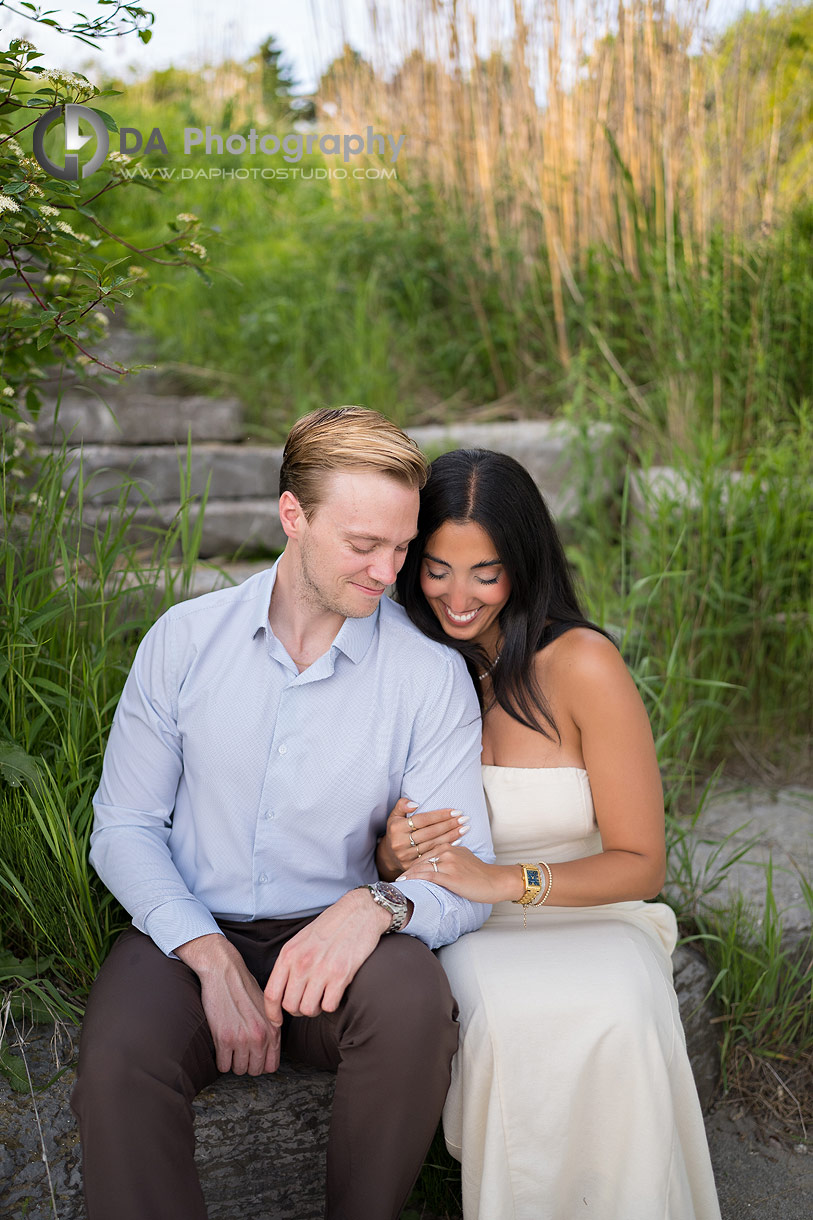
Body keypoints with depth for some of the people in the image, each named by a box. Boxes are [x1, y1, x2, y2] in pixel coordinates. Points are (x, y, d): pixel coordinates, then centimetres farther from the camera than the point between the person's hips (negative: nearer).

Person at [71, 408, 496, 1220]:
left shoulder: (431, 674, -6)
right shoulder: (184, 640, -1)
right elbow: (123, 827, 1)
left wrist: (379, 903, -31)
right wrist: (212, 957, -15)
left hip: (333, 940, 1)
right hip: (190, 932, 0)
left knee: (414, 998, -32)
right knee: (117, 1062, -32)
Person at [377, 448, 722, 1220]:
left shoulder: (582, 665, -11)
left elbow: (641, 863, -7)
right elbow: (389, 862, 9)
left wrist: (504, 881, -21)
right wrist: (394, 854, -17)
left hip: (590, 919, -1)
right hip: (464, 934, 2)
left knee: (617, 1018, -36)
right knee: (502, 1014, -34)